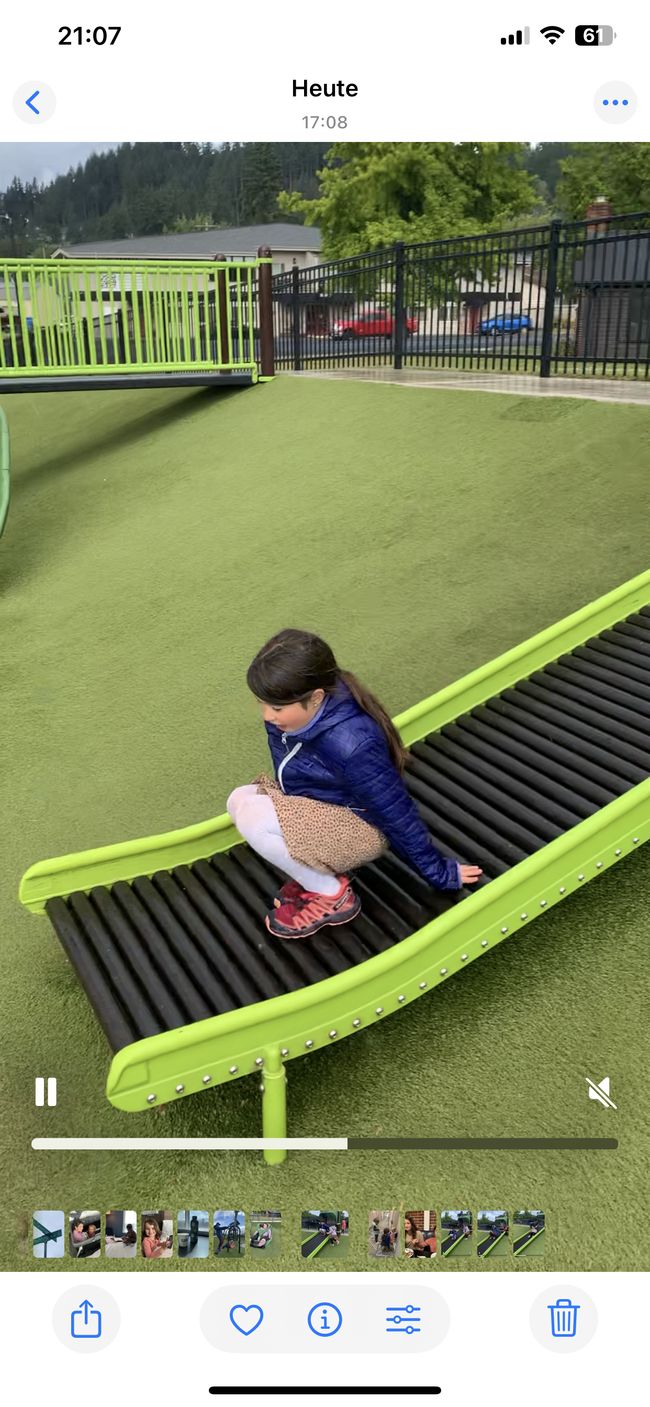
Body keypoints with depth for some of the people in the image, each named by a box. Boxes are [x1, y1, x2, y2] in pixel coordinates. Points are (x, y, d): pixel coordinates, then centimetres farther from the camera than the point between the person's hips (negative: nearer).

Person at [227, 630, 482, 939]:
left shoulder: (351, 744, -36)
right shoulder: (286, 717, -13)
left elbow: (397, 812, -23)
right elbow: (288, 776, 10)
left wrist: (438, 872, -12)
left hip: (360, 829, -8)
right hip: (322, 810, 9)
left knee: (253, 818, -25)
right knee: (240, 800, -1)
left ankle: (332, 897, -7)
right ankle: (316, 871, 4)